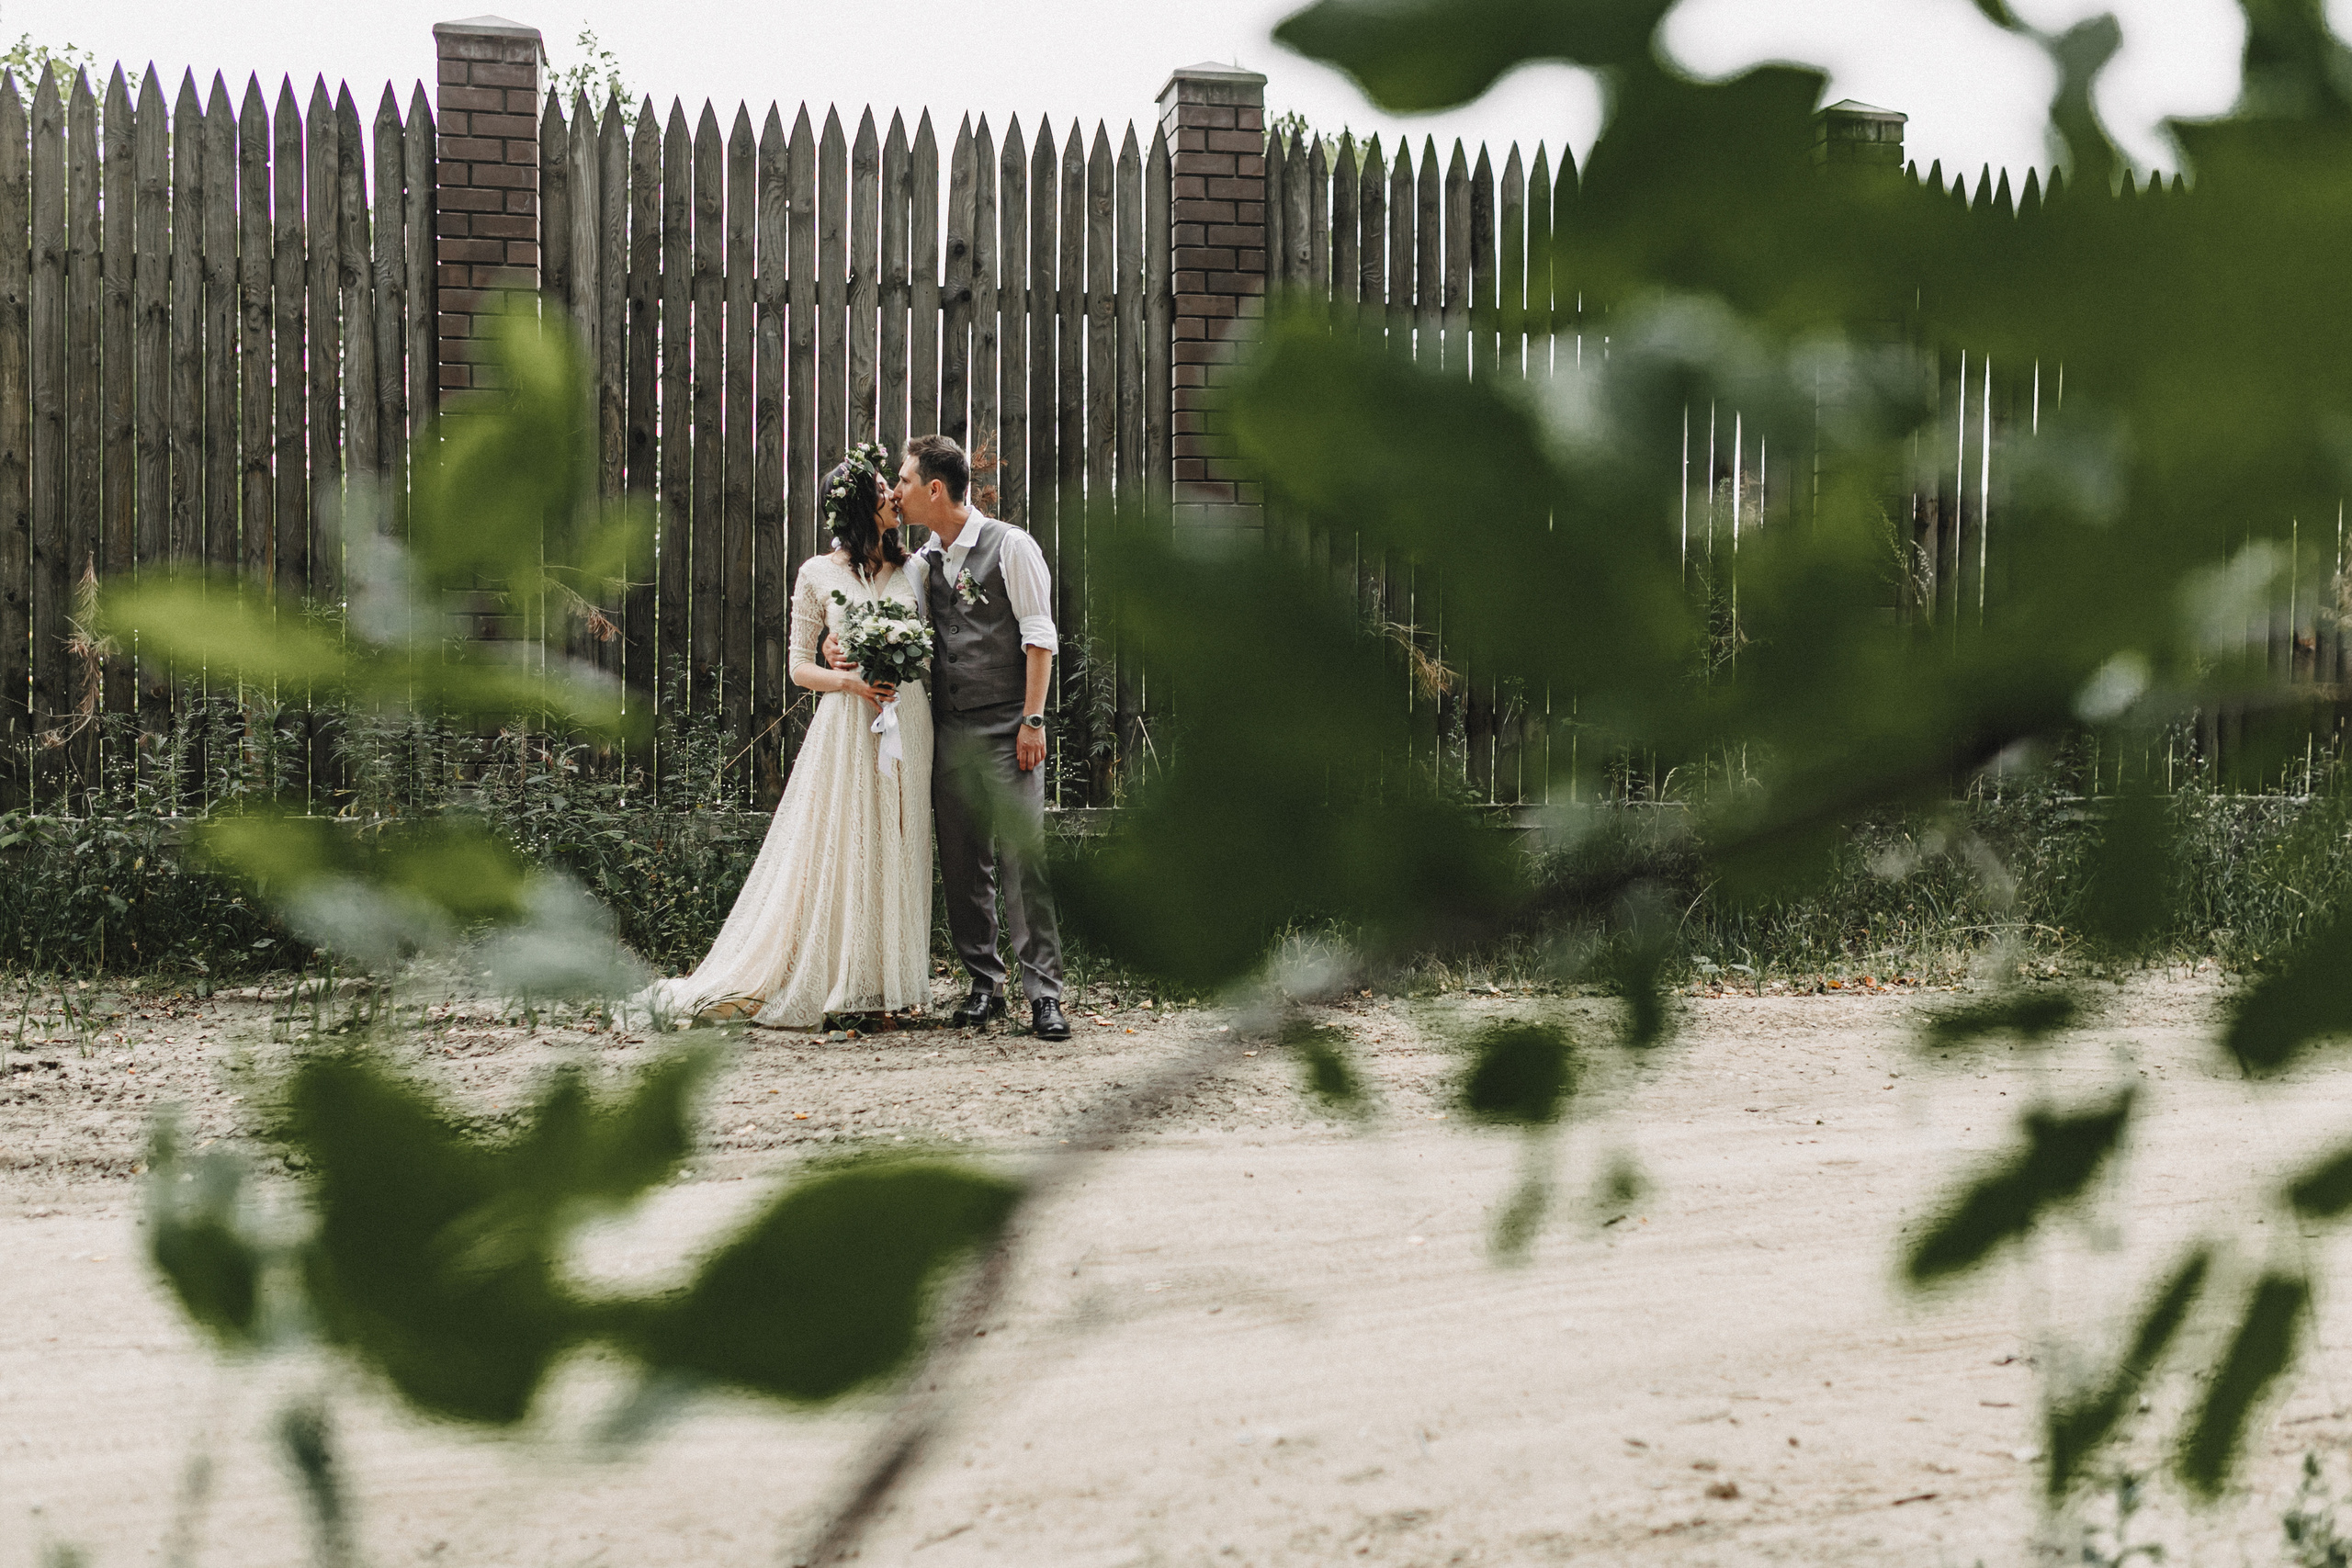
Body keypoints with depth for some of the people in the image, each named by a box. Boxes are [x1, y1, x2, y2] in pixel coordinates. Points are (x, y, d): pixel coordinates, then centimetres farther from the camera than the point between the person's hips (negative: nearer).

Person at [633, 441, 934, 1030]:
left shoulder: (912, 568, 10)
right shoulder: (818, 574, 1)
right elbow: (800, 668, 2)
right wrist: (851, 680, -15)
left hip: (907, 723, 3)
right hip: (847, 730, -3)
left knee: (894, 853, 5)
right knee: (835, 854, -4)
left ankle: (883, 984, 11)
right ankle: (823, 984, 2)